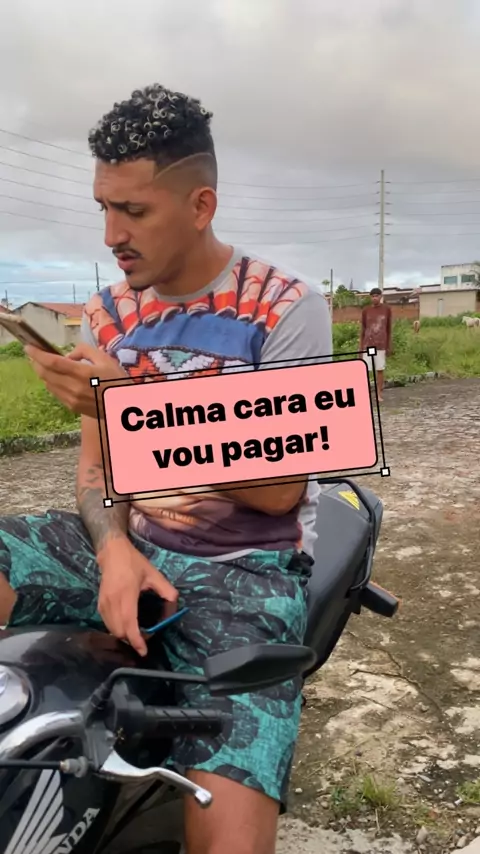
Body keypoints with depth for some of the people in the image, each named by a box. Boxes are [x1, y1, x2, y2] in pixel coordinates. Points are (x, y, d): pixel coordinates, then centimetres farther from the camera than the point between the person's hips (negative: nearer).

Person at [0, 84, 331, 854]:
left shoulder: (287, 307, -7)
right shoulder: (109, 314, 8)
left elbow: (280, 487, -13)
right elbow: (95, 469, 8)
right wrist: (114, 550, -15)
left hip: (246, 571, -4)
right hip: (130, 545, 5)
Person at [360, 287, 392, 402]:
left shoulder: (387, 309, -1)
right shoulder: (366, 310, 0)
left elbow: (389, 328, 4)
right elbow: (362, 329, 4)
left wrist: (389, 346, 4)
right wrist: (360, 347, 2)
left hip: (381, 345, 0)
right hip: (368, 345, 0)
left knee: (380, 369, 3)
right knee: (366, 369, -2)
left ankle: (379, 394, 12)